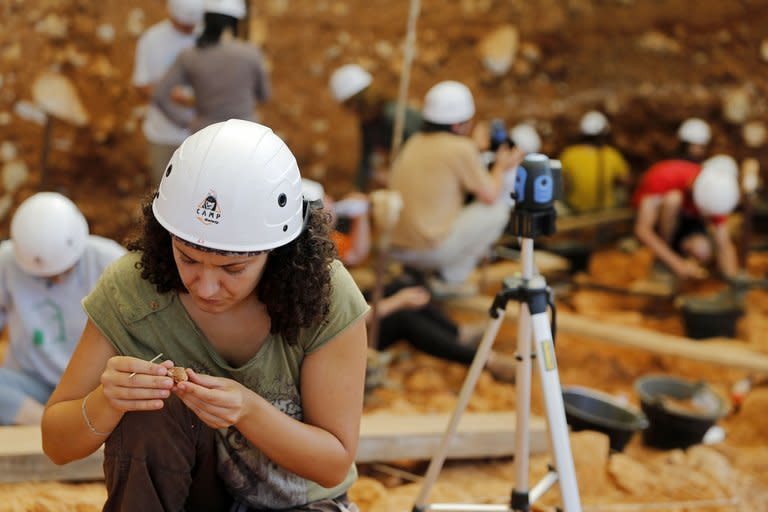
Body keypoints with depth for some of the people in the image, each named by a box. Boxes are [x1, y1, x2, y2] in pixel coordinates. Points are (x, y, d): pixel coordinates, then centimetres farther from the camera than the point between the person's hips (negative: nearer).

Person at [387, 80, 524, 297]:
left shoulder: (415, 142, 11)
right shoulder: (461, 148, -10)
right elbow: (490, 196, -4)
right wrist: (501, 167, 14)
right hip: (432, 250, -8)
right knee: (499, 208, 5)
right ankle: (450, 277, 3)